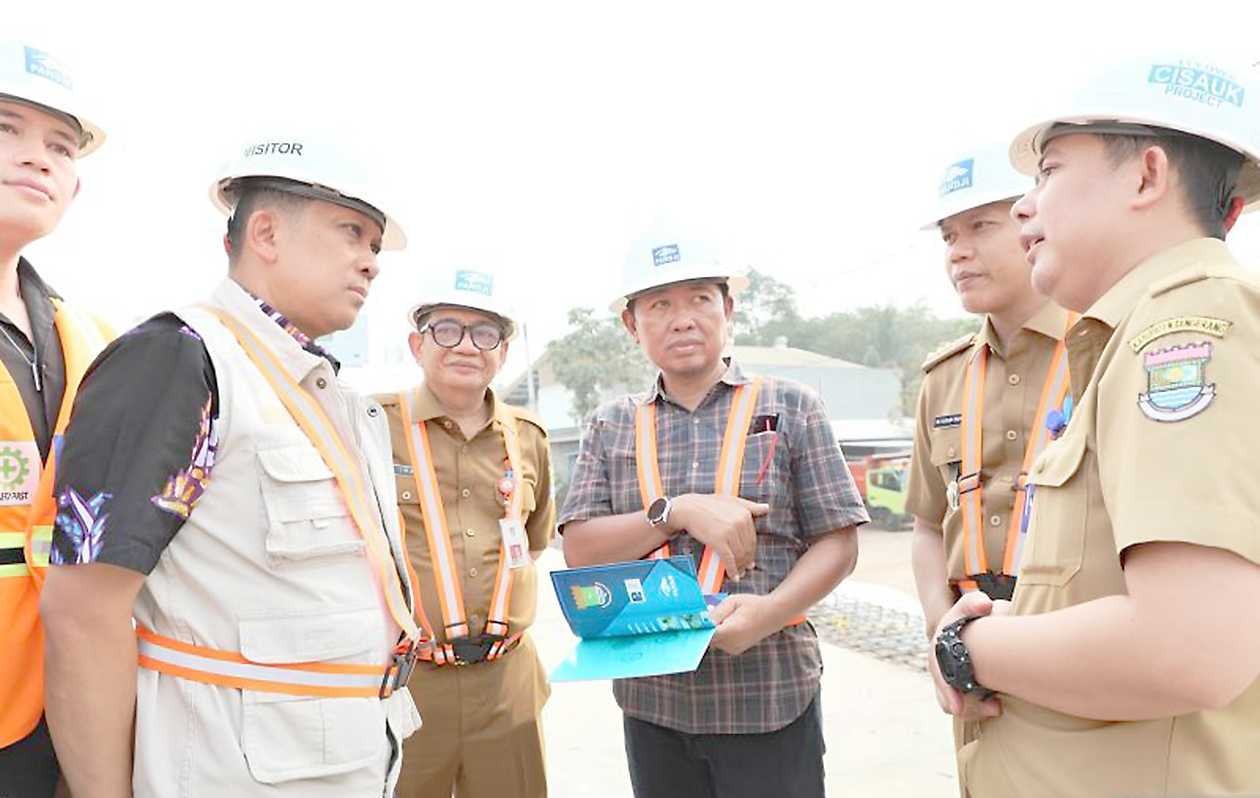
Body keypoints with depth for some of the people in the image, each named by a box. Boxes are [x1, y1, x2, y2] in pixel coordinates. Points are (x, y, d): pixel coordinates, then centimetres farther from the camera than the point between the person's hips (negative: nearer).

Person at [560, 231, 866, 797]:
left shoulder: (790, 406, 0)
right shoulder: (610, 426, 5)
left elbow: (837, 543, -3)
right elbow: (580, 550, -3)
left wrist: (770, 610, -20)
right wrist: (678, 511, -16)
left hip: (769, 695, -2)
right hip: (651, 698, 2)